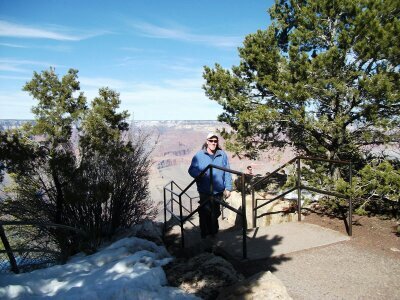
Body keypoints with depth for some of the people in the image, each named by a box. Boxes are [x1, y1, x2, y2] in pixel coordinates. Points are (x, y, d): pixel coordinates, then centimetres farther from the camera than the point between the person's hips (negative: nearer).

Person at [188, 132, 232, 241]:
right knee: (204, 213, 3)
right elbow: (191, 170, -2)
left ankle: (213, 232, 34)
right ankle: (204, 233, 22)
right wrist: (199, 174, -24)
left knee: (215, 214, 14)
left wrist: (228, 188, 1)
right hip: (204, 191, -2)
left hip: (218, 191, 2)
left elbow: (227, 173, 4)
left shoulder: (222, 155, 3)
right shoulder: (199, 155, -2)